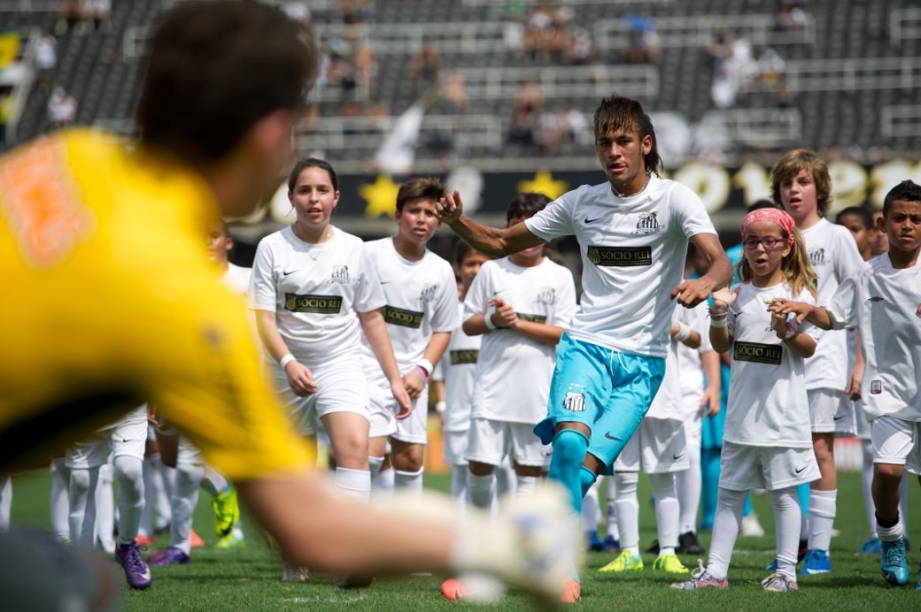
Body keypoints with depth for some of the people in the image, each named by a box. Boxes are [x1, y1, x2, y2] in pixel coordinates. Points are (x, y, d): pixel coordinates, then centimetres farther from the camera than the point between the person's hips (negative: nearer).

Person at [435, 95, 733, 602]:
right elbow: (501, 243, 14)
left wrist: (704, 284, -43)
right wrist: (458, 222, -6)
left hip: (642, 361, -1)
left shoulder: (673, 199, -4)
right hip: (585, 345, 1)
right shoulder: (581, 203, 6)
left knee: (585, 469, -11)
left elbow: (721, 263, -19)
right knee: (570, 442, -25)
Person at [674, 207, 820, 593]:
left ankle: (786, 571, 8)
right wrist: (718, 317, -5)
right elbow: (721, 345, 13)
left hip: (782, 408, -5)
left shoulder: (796, 292, -3)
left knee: (783, 490, 1)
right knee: (729, 491, 7)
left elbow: (809, 348, -5)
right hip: (742, 409, 5)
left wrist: (787, 330, -23)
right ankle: (715, 571, 10)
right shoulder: (739, 293, 9)